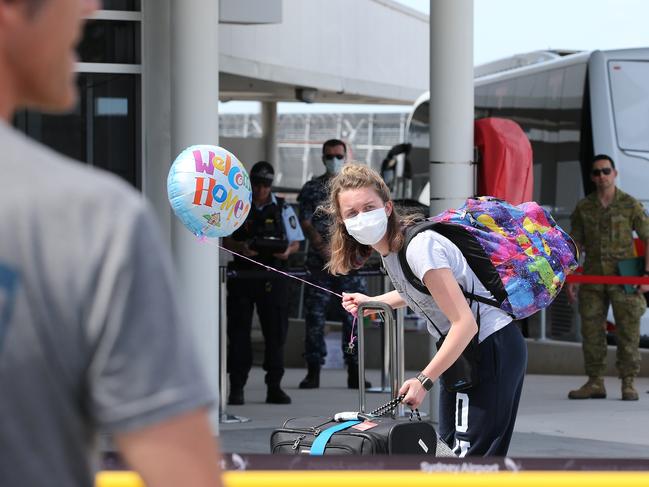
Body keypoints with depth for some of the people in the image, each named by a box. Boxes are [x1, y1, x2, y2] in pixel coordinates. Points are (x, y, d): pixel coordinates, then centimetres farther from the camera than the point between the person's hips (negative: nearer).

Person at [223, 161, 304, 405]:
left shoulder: (282, 209, 8)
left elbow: (296, 242, 8)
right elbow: (225, 241, 2)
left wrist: (287, 251, -15)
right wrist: (241, 248, -19)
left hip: (272, 279, 1)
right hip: (242, 274, -1)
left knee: (276, 331, 1)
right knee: (239, 331, -2)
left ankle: (274, 387, 7)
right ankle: (236, 387, 2)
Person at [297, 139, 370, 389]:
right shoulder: (311, 188, 8)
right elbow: (305, 222, 1)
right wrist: (322, 246, -15)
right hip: (319, 263, 0)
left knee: (353, 315, 0)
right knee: (315, 315, -2)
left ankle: (354, 373, 5)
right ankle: (313, 372, 2)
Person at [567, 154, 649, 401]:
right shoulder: (583, 208, 7)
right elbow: (575, 245, 9)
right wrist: (570, 278, 2)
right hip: (593, 277, 3)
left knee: (628, 330, -4)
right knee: (591, 330, 3)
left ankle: (628, 384, 1)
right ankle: (595, 383, 10)